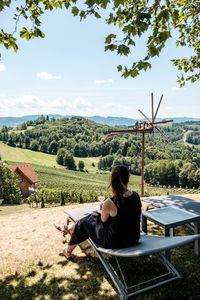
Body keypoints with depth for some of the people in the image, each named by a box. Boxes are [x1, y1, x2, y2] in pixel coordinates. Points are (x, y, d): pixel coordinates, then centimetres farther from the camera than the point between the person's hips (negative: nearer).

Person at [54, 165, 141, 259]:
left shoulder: (110, 203, -27)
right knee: (94, 215, 21)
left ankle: (68, 251, 45)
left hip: (115, 242, -6)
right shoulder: (136, 196, -7)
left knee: (85, 223, 19)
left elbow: (104, 220, -6)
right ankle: (68, 228, 45)